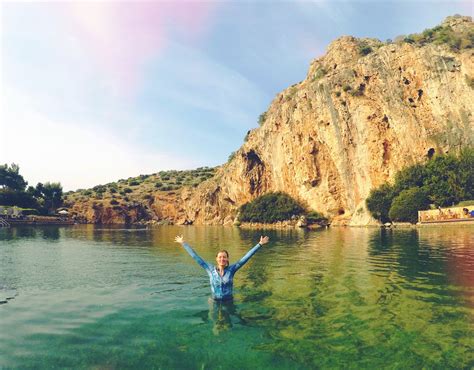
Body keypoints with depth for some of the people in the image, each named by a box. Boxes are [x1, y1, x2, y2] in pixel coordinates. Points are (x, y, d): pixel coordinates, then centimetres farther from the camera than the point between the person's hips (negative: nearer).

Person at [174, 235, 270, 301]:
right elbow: (196, 257, -4)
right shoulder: (211, 269, -6)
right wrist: (183, 243, -2)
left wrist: (259, 244, -14)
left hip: (228, 302, 0)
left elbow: (245, 258, -11)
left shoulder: (231, 269, -8)